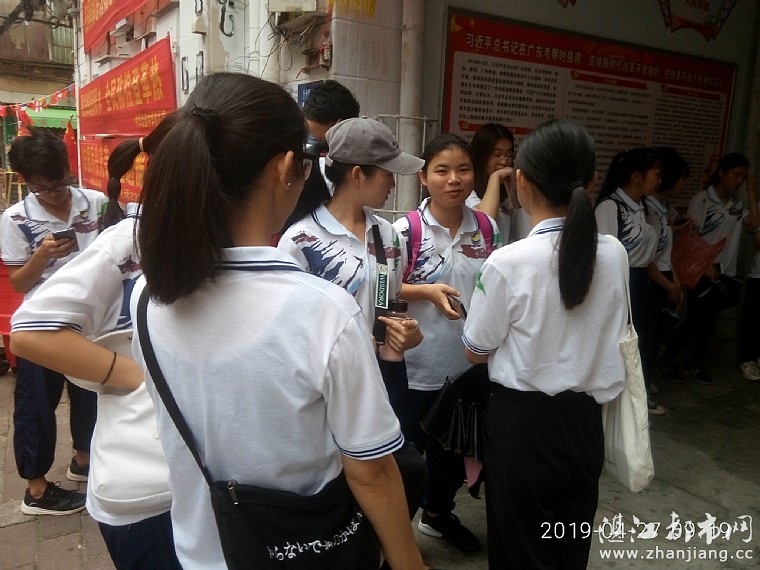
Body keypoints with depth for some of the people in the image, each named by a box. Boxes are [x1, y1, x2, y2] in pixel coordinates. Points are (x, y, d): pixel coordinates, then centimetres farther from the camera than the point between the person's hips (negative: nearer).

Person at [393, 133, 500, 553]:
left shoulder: (487, 228, 1)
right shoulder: (407, 229, -12)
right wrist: (427, 291, -22)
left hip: (472, 363, 5)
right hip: (418, 365, -4)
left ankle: (438, 513, 48)